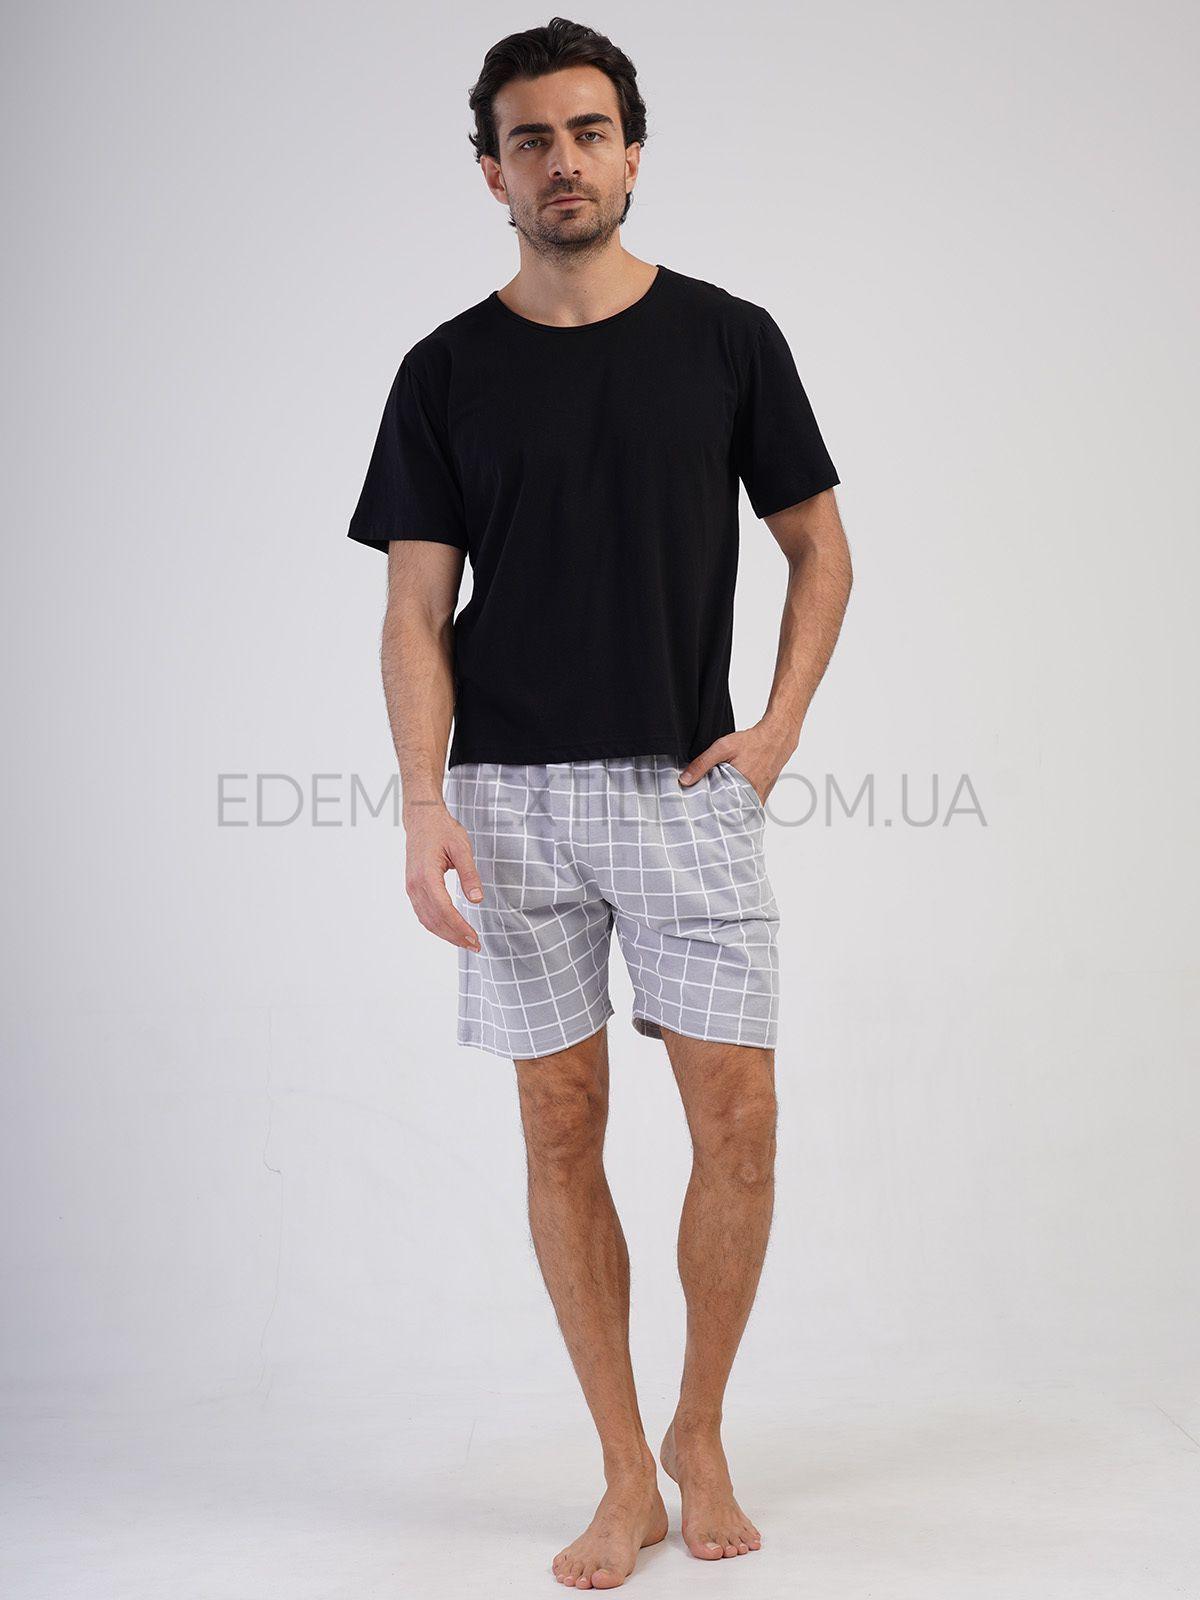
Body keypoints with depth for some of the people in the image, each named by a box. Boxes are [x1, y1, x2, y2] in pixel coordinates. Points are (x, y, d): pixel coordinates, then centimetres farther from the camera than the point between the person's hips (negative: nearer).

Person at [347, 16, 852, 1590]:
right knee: (563, 1131, 4)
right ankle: (626, 1474, 16)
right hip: (511, 799, 1)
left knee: (740, 1125, -2)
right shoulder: (448, 370, 4)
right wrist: (424, 802, -12)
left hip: (689, 792, 0)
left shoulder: (728, 338, 3)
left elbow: (819, 545, 11)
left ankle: (701, 1431, 20)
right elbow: (417, 610, 1)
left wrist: (779, 727, -2)